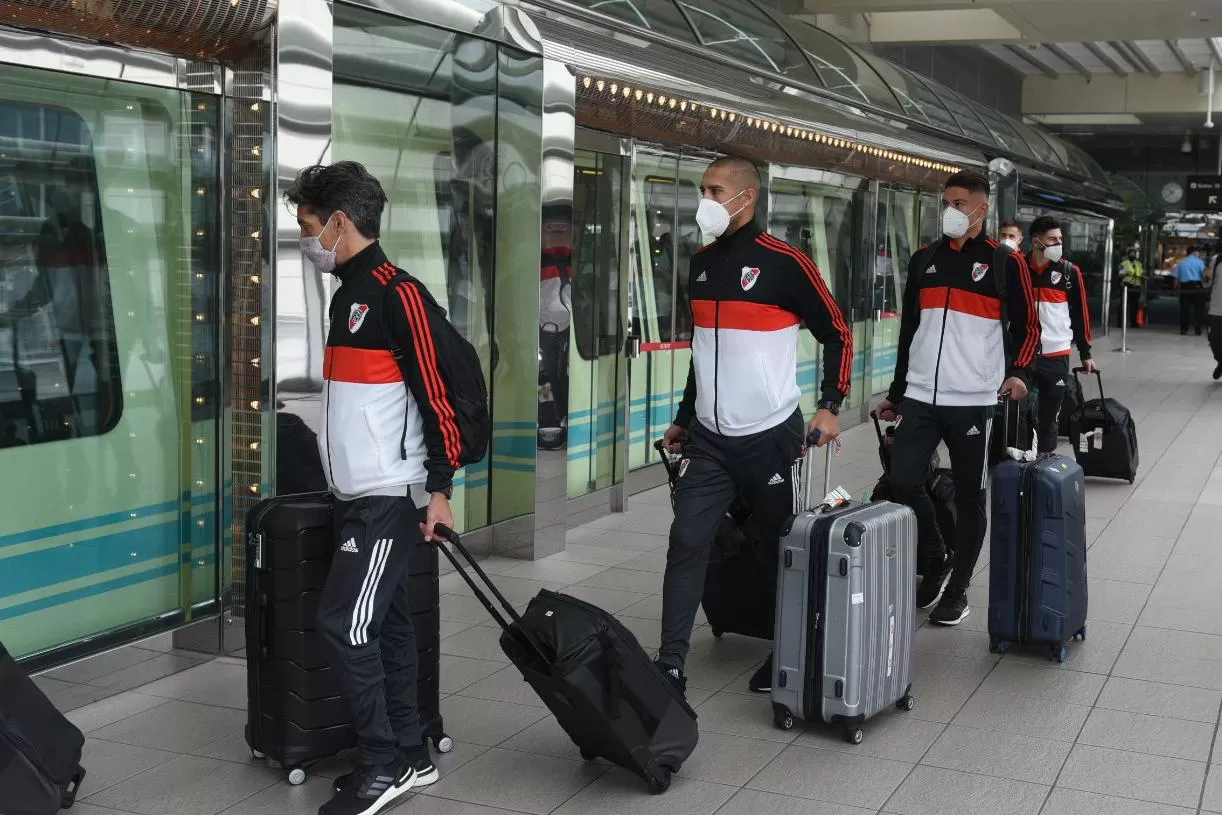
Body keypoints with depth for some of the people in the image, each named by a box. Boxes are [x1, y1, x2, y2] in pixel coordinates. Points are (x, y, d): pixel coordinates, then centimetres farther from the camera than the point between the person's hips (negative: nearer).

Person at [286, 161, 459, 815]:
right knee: (385, 624, 12)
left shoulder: (396, 293, -14)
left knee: (342, 622, -10)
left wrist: (440, 488, -19)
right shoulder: (348, 293, 15)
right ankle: (409, 756, 20)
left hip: (392, 498, -9)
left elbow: (436, 392, -17)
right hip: (359, 497, 9)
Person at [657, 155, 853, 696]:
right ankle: (671, 666, -2)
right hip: (709, 438, 5)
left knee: (780, 547, 9)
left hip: (769, 436, -5)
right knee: (686, 542, -5)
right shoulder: (701, 264, 9)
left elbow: (837, 333, -3)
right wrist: (684, 419, 20)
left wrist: (830, 405, -13)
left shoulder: (783, 263, -10)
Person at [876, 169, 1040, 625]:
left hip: (973, 401, -3)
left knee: (969, 497, 4)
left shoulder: (1005, 263, -1)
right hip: (920, 398, 4)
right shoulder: (923, 261, 11)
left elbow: (1027, 326, 2)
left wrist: (1019, 373, -16)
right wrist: (895, 393, 18)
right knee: (901, 483, -5)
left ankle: (957, 590, 16)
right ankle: (936, 560, 18)